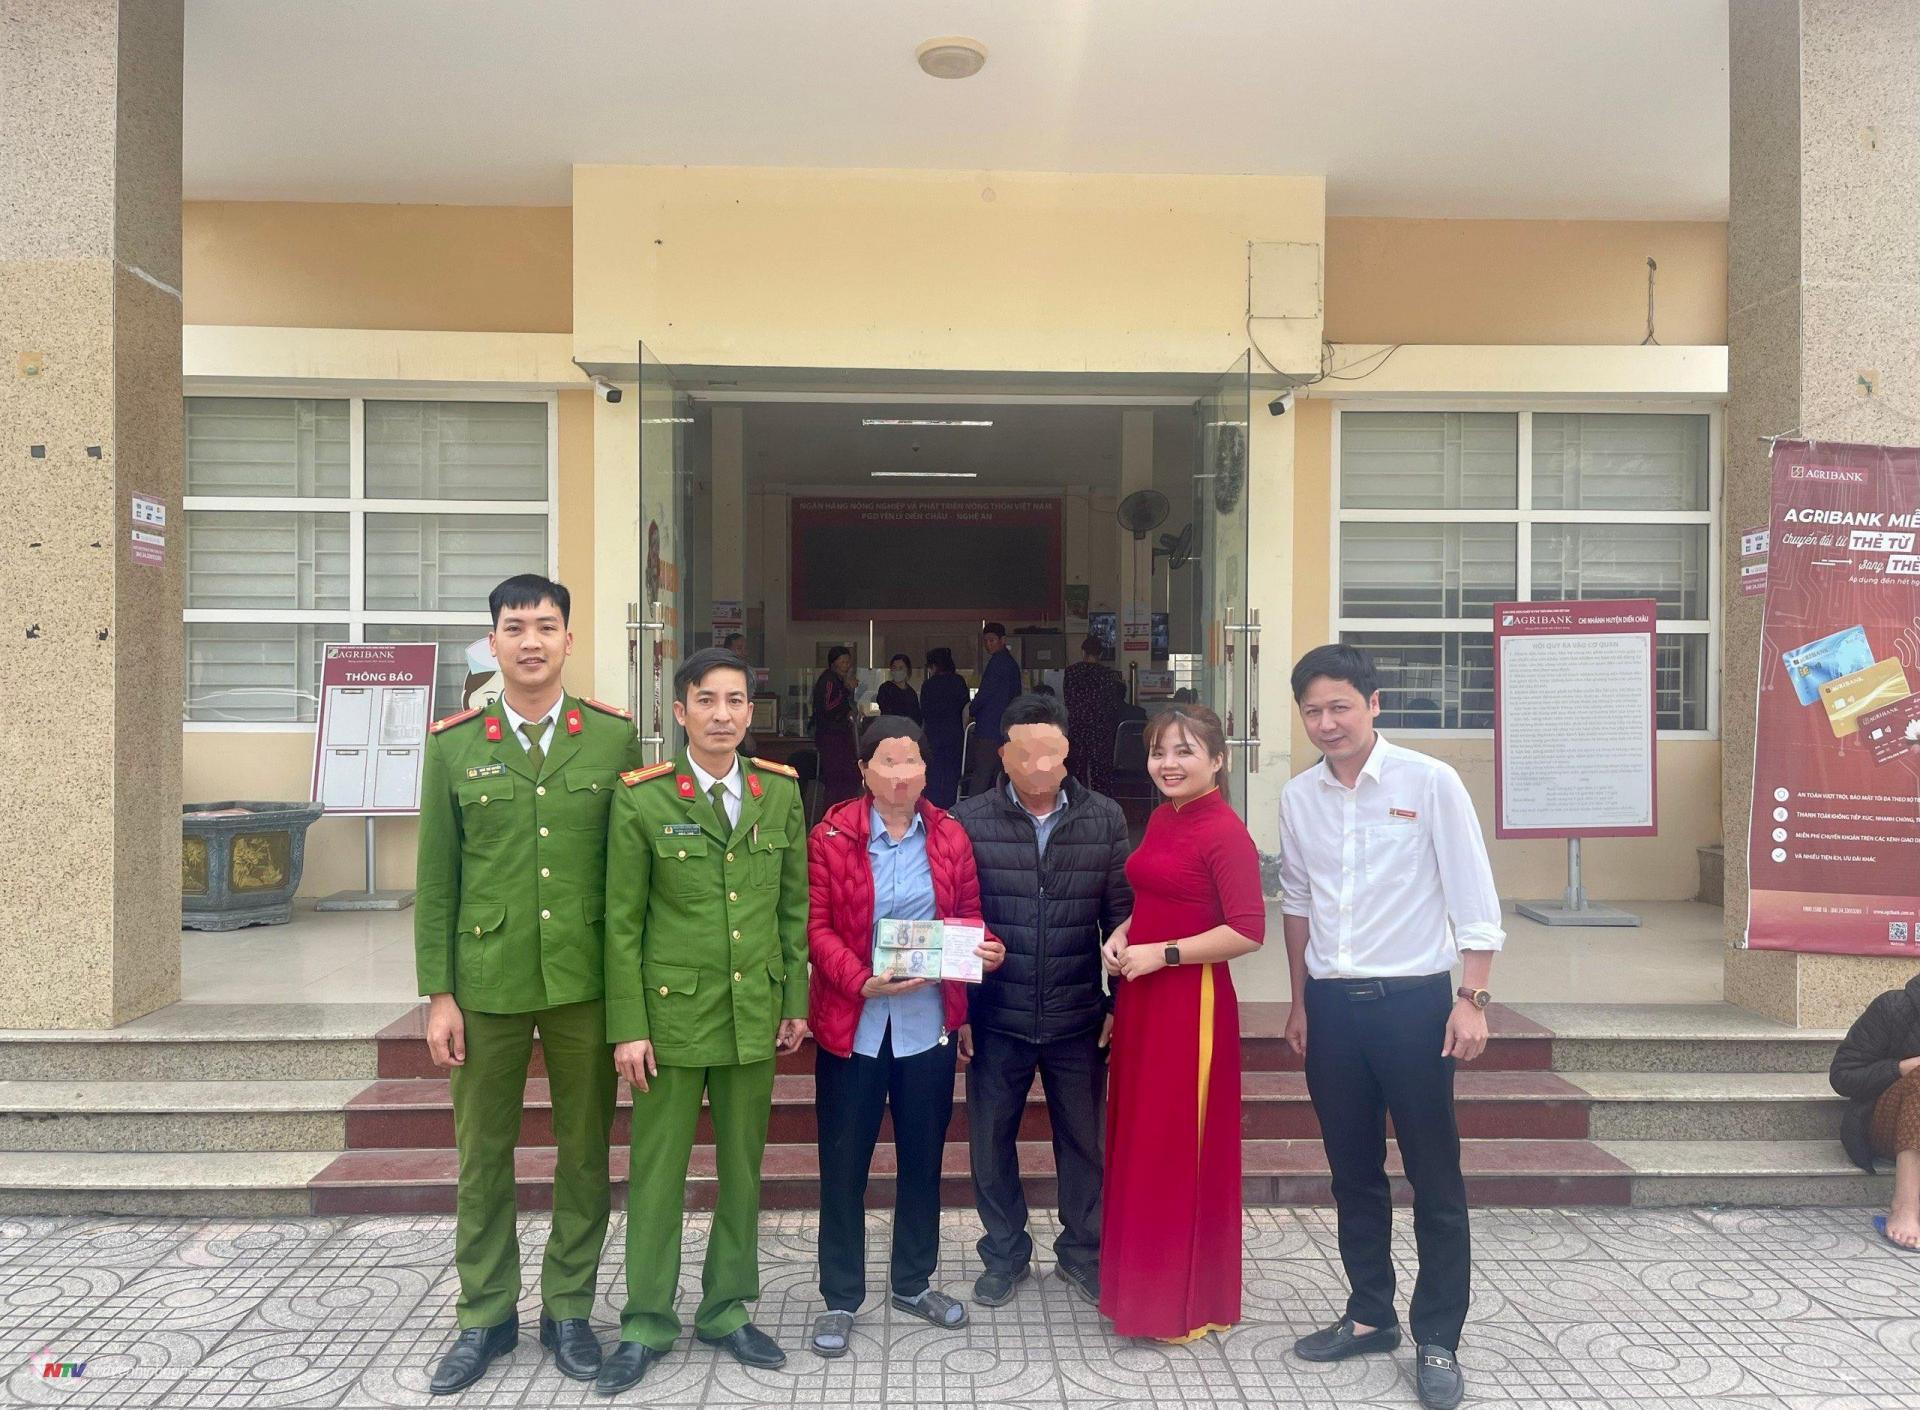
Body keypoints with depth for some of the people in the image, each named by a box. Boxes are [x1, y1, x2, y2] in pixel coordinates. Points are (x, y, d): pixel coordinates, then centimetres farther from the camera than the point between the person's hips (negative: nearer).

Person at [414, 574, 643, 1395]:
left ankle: (568, 1310, 28)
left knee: (584, 1152, 10)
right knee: (483, 1156, 12)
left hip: (587, 981, 0)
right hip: (487, 981, 1)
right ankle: (485, 1317, 30)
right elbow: (435, 880, 2)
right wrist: (438, 994, 0)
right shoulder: (454, 744, 0)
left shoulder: (615, 736, -1)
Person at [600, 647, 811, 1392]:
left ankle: (728, 1311, 31)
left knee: (743, 1168, 13)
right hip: (672, 1013, -3)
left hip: (755, 1014, 3)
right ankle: (647, 1323, 25)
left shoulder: (780, 791, 2)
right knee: (657, 1170, 8)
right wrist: (628, 1026, -7)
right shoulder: (642, 799, -7)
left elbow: (794, 906, 7)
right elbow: (621, 922, -5)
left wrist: (795, 1001, 6)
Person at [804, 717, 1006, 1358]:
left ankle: (913, 1283, 34)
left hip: (928, 1023, 3)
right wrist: (864, 981, -21)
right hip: (852, 1025, -2)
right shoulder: (832, 835, -5)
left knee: (922, 1156, 15)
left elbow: (969, 917, 10)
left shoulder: (949, 837, 3)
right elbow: (818, 926, -7)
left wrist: (989, 949, -12)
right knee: (843, 1163, 7)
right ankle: (840, 1299, 23)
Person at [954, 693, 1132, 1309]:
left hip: (1078, 1017, 1)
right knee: (991, 1140, 12)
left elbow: (1120, 916, 2)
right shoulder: (969, 820, -6)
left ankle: (1083, 1252, 34)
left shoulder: (1105, 819, -2)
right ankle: (1005, 1254, 33)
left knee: (1084, 1140, 13)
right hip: (996, 1018, 0)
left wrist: (1120, 1001, 1)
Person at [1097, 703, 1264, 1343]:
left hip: (1191, 1002, -8)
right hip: (1141, 999, 8)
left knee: (1181, 1146, 3)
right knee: (1139, 1140, 16)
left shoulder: (1225, 832, -15)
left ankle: (1186, 1301, 20)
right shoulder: (1160, 820, 10)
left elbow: (1248, 931, -20)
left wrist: (1161, 954, -17)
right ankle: (1142, 1282, 32)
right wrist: (1122, 934, 3)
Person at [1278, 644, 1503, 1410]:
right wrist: (1300, 1003, 14)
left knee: (1434, 1178, 7)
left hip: (1412, 1000, -4)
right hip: (1332, 1003, 4)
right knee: (1353, 1172, 16)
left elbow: (1474, 901, -8)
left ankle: (1438, 1340, 21)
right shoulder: (1297, 797, 2)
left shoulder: (1429, 782, -10)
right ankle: (1370, 1314, 33)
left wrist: (1472, 1000, -11)